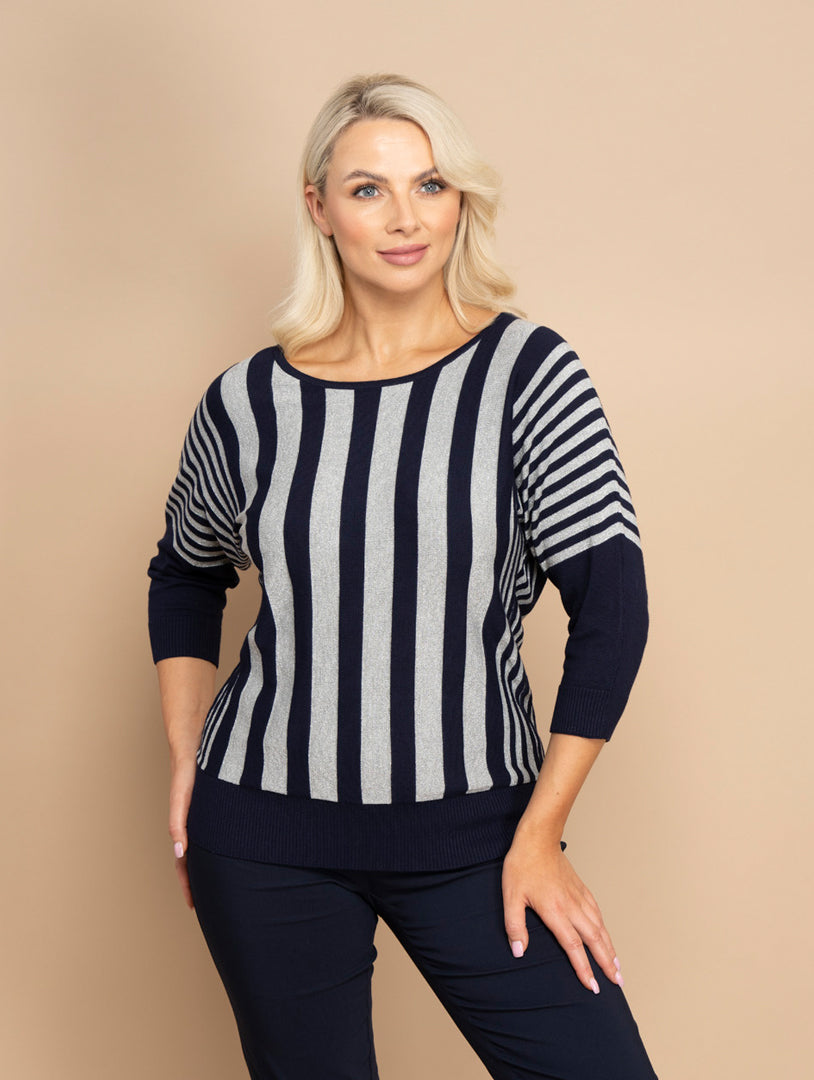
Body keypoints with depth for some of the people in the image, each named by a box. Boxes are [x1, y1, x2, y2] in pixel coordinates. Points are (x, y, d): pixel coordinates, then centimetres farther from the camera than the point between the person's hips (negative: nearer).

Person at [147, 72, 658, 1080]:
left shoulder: (528, 373, -7)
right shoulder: (249, 401, -1)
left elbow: (612, 603, -9)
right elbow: (186, 574, 17)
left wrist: (538, 835, -9)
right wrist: (185, 760, 8)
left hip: (472, 830, -1)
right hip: (265, 841, 1)